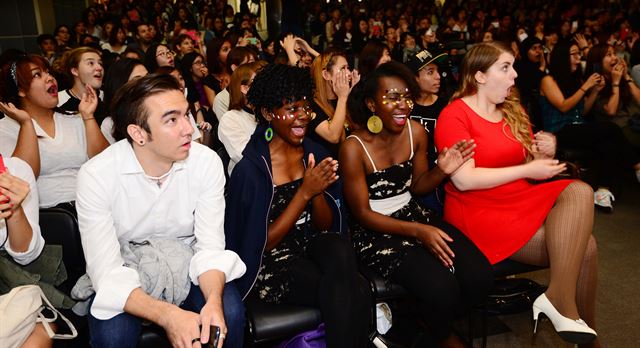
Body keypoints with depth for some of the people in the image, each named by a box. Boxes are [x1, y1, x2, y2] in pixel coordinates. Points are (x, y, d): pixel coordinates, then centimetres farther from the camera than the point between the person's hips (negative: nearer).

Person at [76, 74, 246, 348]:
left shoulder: (207, 162, -16)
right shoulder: (96, 176, -22)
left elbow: (211, 246, -15)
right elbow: (107, 272, -24)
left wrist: (213, 301, -36)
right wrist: (168, 315, -40)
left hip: (186, 262, 2)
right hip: (125, 270, -1)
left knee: (229, 314, -25)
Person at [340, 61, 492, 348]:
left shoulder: (416, 132, -2)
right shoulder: (353, 148, -18)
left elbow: (417, 185, 11)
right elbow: (362, 213, -14)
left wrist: (442, 171, -11)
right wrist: (417, 231, -23)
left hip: (413, 214, 6)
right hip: (374, 231, -5)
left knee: (479, 275, -14)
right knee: (441, 286, -26)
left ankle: (436, 321, 18)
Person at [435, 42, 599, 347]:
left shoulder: (513, 111, 15)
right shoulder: (455, 114, -7)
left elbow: (530, 165, 20)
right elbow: (464, 180, -17)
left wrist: (544, 155, -4)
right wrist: (527, 170, -13)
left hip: (522, 201, 7)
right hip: (478, 213, -7)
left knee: (579, 191, -22)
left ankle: (559, 297, -19)